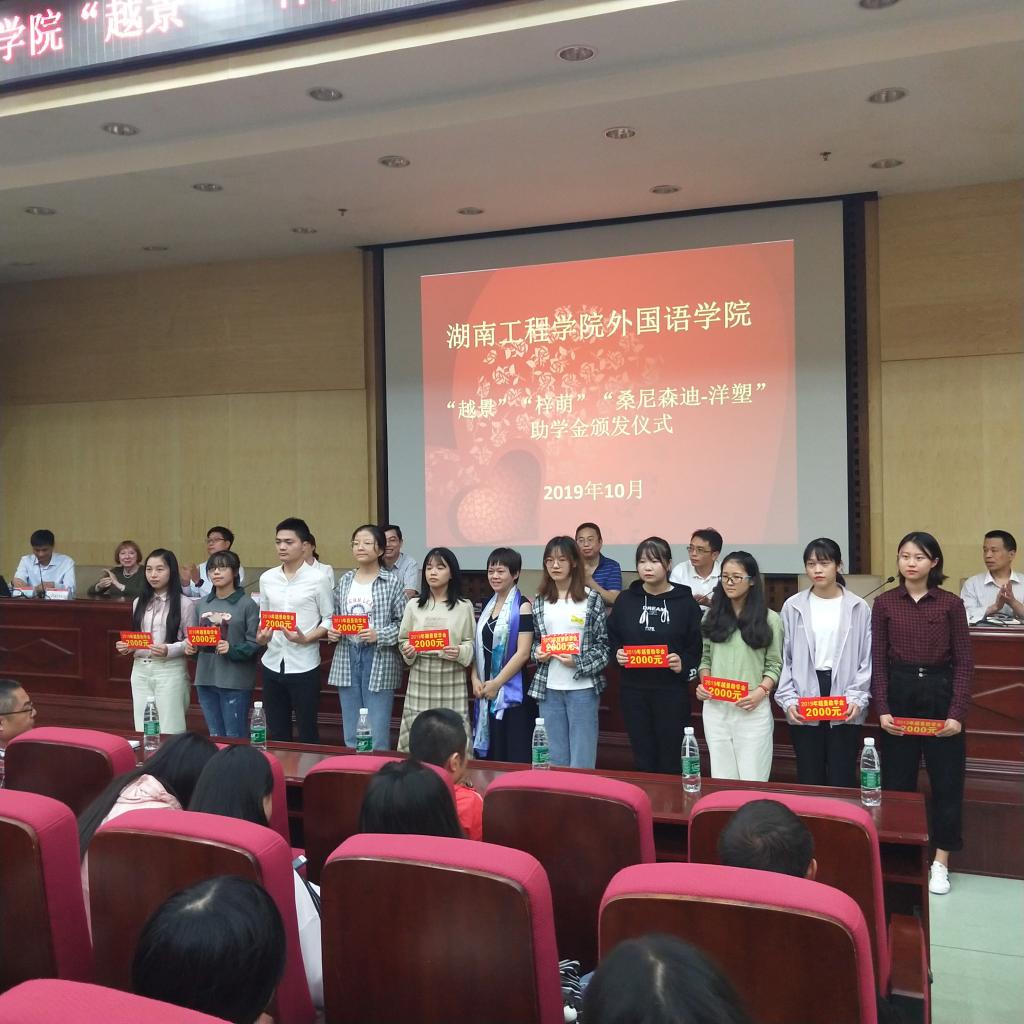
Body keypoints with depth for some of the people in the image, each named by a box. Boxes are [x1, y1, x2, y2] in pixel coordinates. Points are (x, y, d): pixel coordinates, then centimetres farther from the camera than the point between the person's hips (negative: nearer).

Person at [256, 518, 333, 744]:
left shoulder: (318, 579, -7)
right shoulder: (267, 578, 6)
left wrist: (306, 638, -18)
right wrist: (261, 636, -4)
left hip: (304, 666, -4)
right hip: (272, 664, 4)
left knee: (307, 732, 5)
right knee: (276, 733, 13)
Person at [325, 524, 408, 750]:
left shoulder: (391, 582, -3)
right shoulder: (345, 581, 11)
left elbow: (404, 623, -5)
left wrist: (379, 636, -18)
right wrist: (332, 631, 0)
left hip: (379, 660, -5)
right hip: (347, 658, 5)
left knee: (378, 738, -3)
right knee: (351, 737, 13)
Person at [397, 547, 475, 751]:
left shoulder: (464, 606, 4)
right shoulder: (413, 605, 10)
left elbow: (470, 643, 4)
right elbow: (403, 640, 14)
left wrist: (459, 652, -15)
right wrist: (407, 651, -7)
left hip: (451, 679, -2)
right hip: (420, 679, 2)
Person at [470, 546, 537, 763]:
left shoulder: (522, 607, -7)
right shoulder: (487, 607, 14)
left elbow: (523, 653, -14)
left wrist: (496, 683, -12)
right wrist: (475, 679, 1)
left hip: (512, 691, -6)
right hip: (486, 692, 6)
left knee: (514, 757, -5)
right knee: (490, 754, 10)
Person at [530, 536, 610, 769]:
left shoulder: (592, 599, -2)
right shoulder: (540, 601, 8)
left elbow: (604, 644, -3)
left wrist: (578, 662, -17)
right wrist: (537, 652, -4)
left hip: (582, 687, -3)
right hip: (548, 688, 4)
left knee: (582, 762, 1)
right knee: (555, 760, 11)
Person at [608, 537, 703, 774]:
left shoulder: (684, 601, -1)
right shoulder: (625, 600, 6)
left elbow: (698, 646, -1)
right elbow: (611, 639, 11)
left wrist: (683, 663, -18)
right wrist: (617, 654, -8)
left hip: (672, 691, -2)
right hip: (633, 690, 2)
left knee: (671, 763, 3)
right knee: (643, 760, 9)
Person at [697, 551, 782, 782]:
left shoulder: (770, 619, 0)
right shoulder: (712, 616, 11)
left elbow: (774, 665, 0)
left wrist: (761, 691, -15)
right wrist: (703, 684, -3)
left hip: (752, 708, -3)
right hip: (715, 707, 3)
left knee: (752, 781, -1)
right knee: (721, 780, 8)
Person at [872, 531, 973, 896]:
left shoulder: (951, 604, -1)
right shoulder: (884, 603, 1)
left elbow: (964, 661, -2)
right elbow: (878, 660, 0)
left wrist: (957, 713, -10)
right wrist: (882, 710, -8)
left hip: (940, 692, 0)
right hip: (899, 693, 1)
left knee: (946, 779, 6)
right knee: (896, 780, 7)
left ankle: (940, 862, 19)